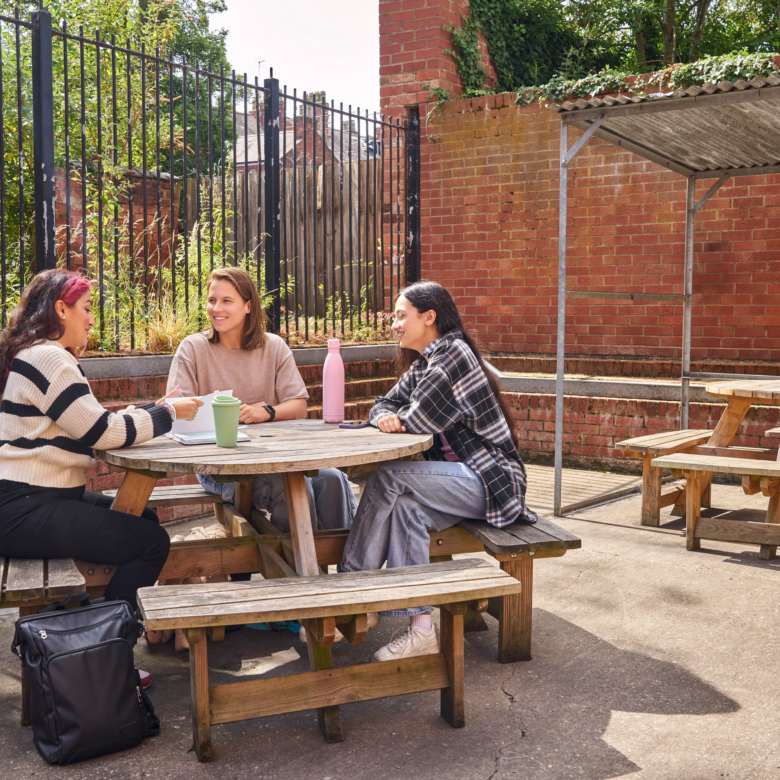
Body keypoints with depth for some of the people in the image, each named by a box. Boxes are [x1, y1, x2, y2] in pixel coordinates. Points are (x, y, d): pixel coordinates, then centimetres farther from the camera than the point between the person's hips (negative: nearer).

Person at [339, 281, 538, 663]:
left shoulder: (453, 353, -14)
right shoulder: (421, 364, 17)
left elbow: (420, 419, -17)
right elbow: (383, 404, 17)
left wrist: (401, 419, 5)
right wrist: (386, 418, -7)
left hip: (491, 480, -8)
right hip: (462, 479, 8)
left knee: (388, 477, -21)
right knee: (404, 505, -20)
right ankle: (419, 627, -23)